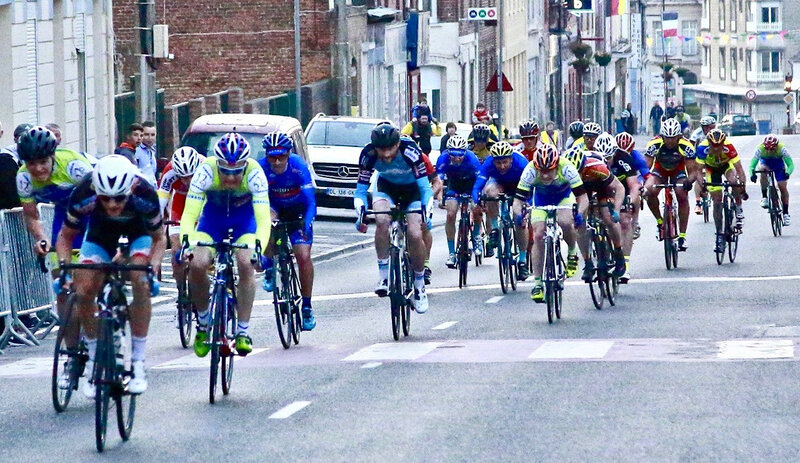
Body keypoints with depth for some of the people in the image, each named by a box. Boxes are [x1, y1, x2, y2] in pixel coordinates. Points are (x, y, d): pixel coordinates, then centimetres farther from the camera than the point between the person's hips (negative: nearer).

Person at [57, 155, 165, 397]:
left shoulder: (145, 195, -38)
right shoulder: (83, 195, -37)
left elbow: (159, 238, -19)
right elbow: (66, 236, -17)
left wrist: (153, 270, -35)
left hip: (139, 227, -2)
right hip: (101, 227, 2)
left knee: (141, 283, -25)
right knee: (84, 291, -14)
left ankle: (139, 362, -17)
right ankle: (94, 357, 5)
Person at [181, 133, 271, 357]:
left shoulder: (254, 173, -33)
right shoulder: (206, 171, -32)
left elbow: (263, 219, -38)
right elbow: (189, 214, -34)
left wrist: (257, 250, -55)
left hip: (244, 217, -1)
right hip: (213, 215, 1)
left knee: (245, 264, -27)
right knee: (197, 264, -22)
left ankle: (243, 332, -17)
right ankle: (203, 323, 3)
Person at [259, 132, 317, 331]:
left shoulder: (298, 166, -29)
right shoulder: (261, 168, -25)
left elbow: (310, 202, -31)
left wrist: (306, 225, -47)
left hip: (298, 212, -1)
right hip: (274, 209, 1)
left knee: (304, 256, -14)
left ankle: (307, 306, 1)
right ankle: (269, 267, -12)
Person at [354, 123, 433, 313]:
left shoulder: (410, 151, -35)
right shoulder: (368, 155, -28)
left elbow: (426, 188, -31)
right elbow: (361, 190, -21)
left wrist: (425, 213, -47)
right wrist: (361, 213, -40)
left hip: (412, 190, -1)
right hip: (386, 188, 1)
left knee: (415, 235, -18)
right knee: (382, 221, -30)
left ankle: (419, 285, 4)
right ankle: (383, 275, -18)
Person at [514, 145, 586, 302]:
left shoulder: (566, 168, -36)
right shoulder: (530, 171, -34)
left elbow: (583, 197, -35)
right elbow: (518, 199, -33)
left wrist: (579, 213, -54)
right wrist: (519, 214, -54)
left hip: (564, 196, -1)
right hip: (541, 198, 1)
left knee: (565, 223, -30)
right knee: (539, 236, -14)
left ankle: (572, 252, 2)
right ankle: (537, 283, -5)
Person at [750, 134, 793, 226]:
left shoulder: (782, 148, -35)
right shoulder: (760, 149, -34)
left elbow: (790, 165, -35)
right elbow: (752, 164, -36)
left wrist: (788, 173, -57)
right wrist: (752, 173, -57)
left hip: (778, 163, 0)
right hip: (765, 162, 0)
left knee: (783, 187, -10)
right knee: (763, 170, -35)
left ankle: (786, 213, 3)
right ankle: (764, 197, -22)